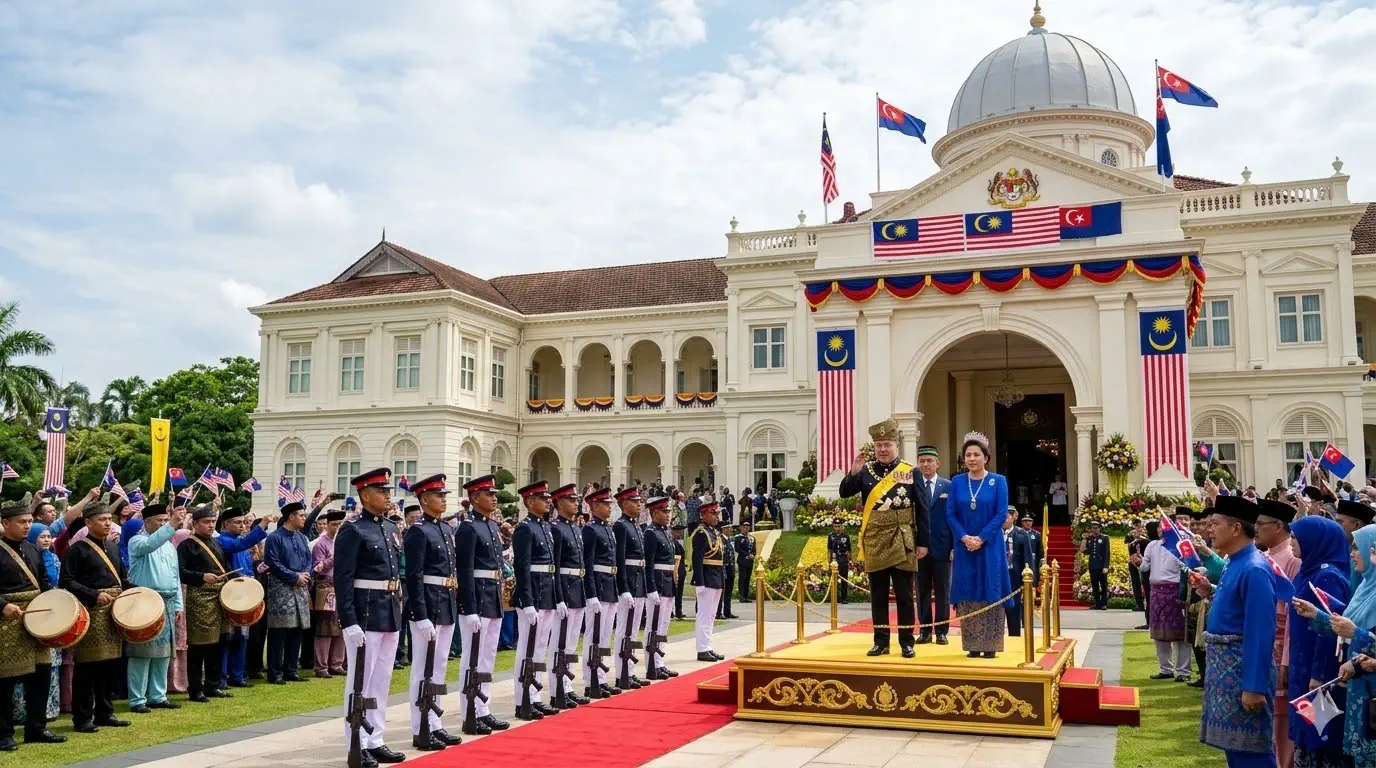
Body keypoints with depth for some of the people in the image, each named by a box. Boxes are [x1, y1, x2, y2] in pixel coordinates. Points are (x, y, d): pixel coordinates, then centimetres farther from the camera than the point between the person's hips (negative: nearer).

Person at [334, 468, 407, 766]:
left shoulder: (391, 529, 12)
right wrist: (349, 623, -21)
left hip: (390, 615, 8)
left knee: (382, 681, 13)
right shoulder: (352, 531, -11)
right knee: (361, 682, 1)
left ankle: (375, 741, 22)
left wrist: (399, 610, 15)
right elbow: (342, 580, -16)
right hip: (365, 615, -8)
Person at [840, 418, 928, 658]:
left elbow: (922, 510, 0)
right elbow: (845, 493, -4)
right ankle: (881, 641, 15)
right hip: (875, 542, 2)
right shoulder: (866, 471, 4)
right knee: (878, 596, 8)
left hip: (902, 543, -2)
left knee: (904, 596, 3)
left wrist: (923, 542, -4)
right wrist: (853, 473, -22)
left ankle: (906, 642, 11)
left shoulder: (910, 472, -1)